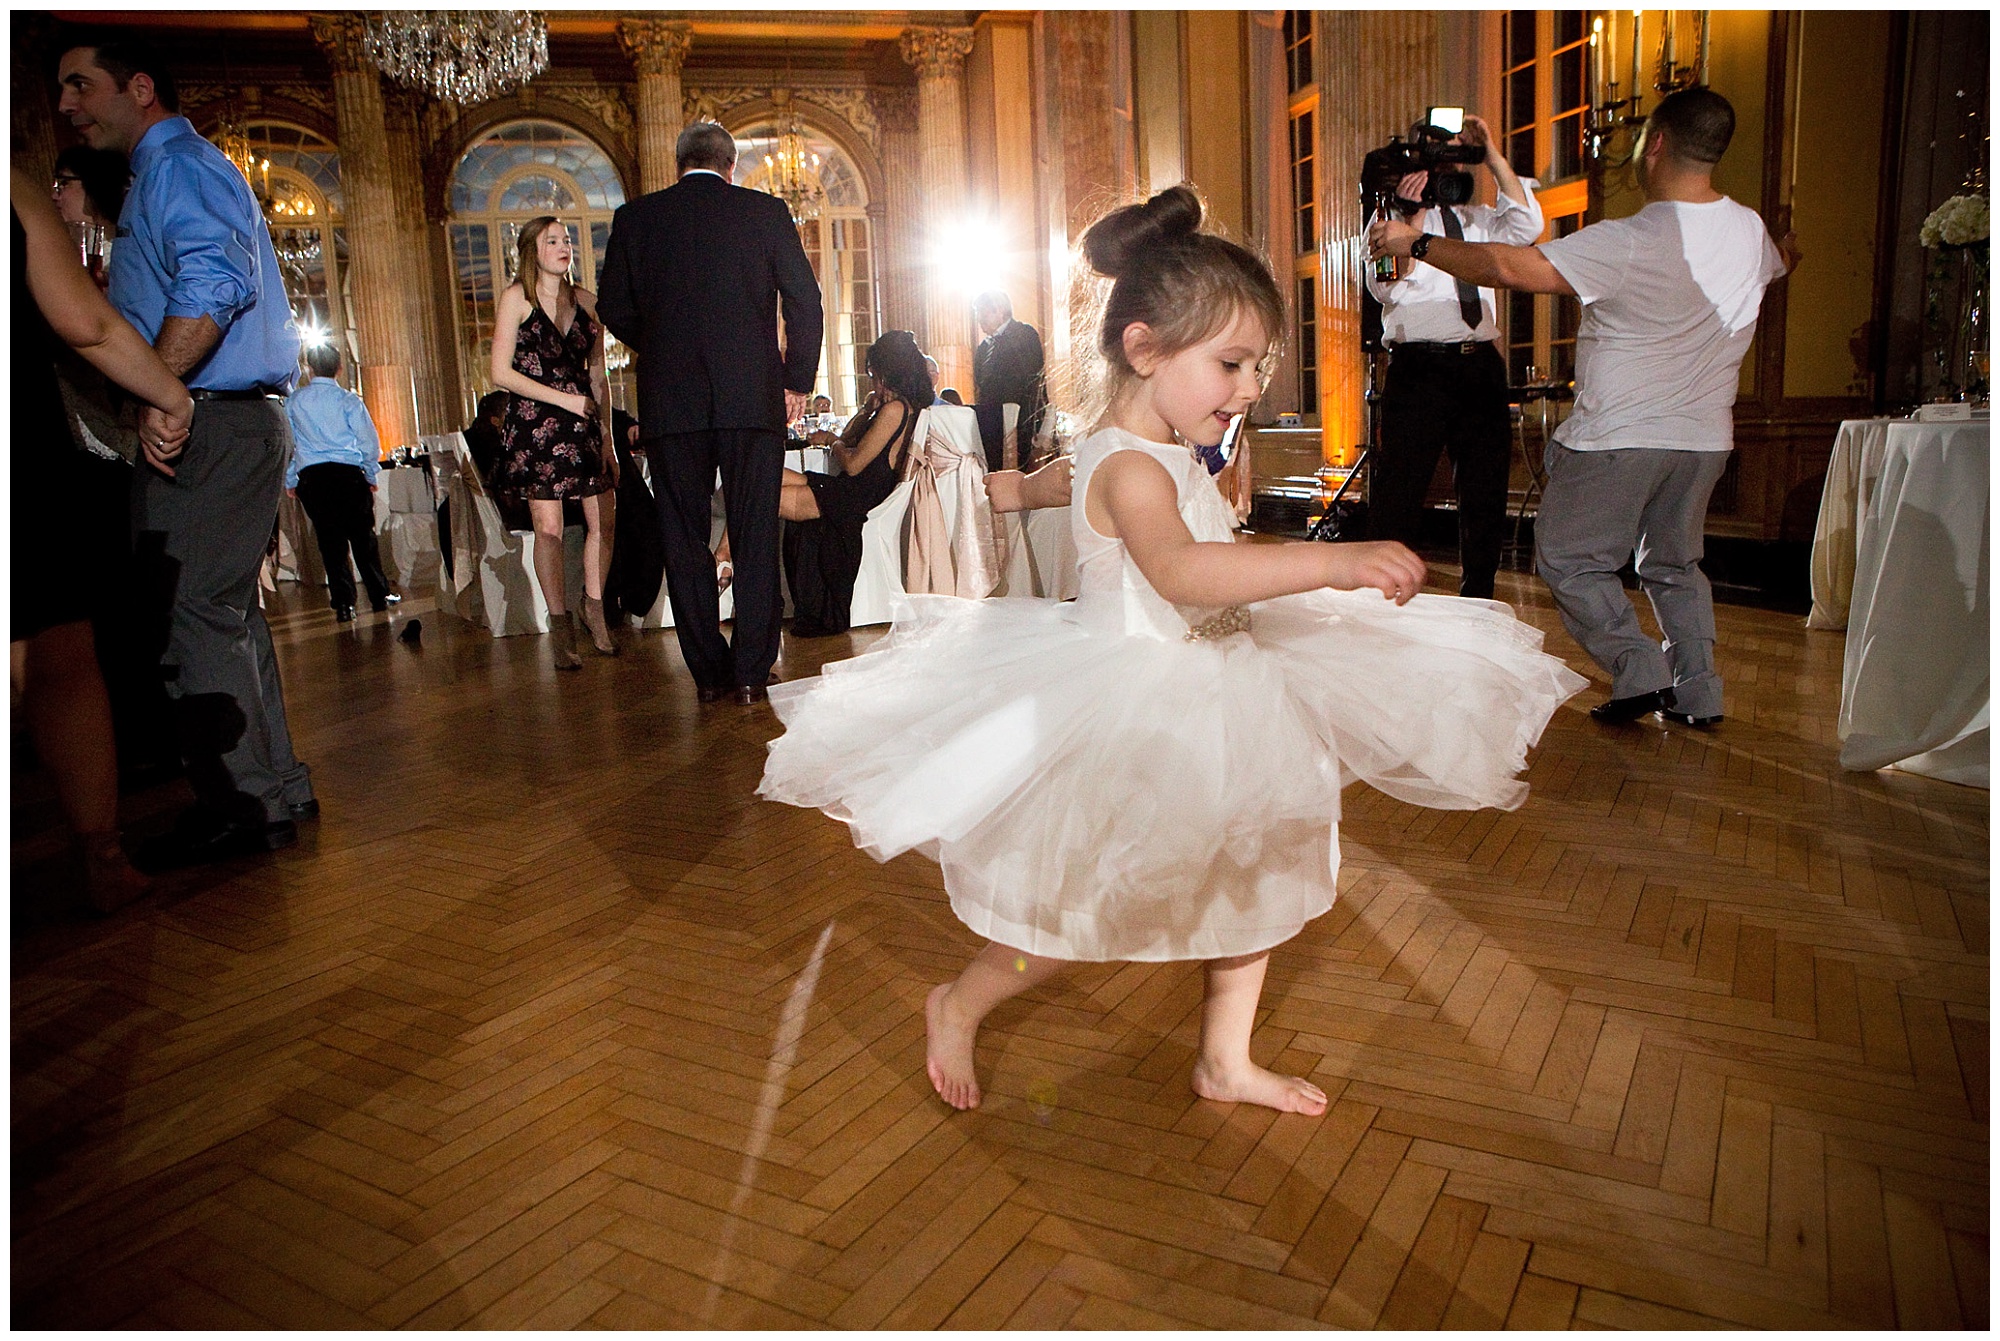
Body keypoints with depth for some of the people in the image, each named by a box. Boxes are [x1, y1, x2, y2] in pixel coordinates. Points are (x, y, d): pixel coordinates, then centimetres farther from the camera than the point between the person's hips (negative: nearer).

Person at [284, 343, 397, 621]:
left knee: (330, 541, 6)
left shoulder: (294, 401, 5)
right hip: (348, 474, -1)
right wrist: (371, 474, 12)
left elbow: (286, 442, 10)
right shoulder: (348, 399, -2)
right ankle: (379, 597, 14)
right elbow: (370, 441, -3)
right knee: (363, 537, 8)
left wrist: (289, 481, 20)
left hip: (311, 477, 1)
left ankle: (343, 605, 5)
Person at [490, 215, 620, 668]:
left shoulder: (586, 301, 12)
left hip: (584, 421, 4)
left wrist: (607, 435, 9)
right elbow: (501, 373, -5)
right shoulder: (516, 297, 0)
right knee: (549, 527, -6)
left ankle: (594, 608, 19)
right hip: (535, 423, -4)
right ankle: (560, 625, 5)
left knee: (604, 520, -1)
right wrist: (565, 399, -10)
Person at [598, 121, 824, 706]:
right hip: (753, 396, -1)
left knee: (684, 541, 8)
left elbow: (615, 310, 8)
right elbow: (805, 301, 2)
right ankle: (750, 672, 5)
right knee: (755, 538, 5)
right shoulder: (766, 211, 4)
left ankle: (708, 672, 12)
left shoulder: (635, 217, 7)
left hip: (670, 401, 1)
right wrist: (797, 380, 12)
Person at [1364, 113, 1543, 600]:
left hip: (1481, 364, 6)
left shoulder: (1478, 218, 21)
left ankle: (1477, 597, 21)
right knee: (1400, 488, -8)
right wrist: (1413, 212, -16)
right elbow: (1387, 286, -9)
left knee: (1486, 487, 10)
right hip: (1419, 364, -6)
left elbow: (1526, 227, 2)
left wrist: (1494, 156, 0)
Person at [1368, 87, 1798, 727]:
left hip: (1621, 436, -7)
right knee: (1675, 561, 20)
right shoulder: (1750, 231, 3)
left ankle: (1638, 667, -4)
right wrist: (1788, 251, 54)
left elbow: (1511, 267, -24)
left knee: (1567, 557, 6)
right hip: (1705, 436, 7)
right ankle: (1698, 691, 18)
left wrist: (1415, 243, -13)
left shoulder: (1629, 242, -21)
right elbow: (1775, 264, 29)